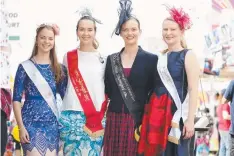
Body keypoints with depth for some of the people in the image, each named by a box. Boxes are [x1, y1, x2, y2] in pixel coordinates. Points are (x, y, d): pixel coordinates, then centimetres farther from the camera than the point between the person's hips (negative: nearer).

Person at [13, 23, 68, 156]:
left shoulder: (60, 69, 9)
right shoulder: (25, 67, -1)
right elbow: (16, 99, -3)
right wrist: (21, 126, -10)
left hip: (52, 124, 3)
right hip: (31, 123, -3)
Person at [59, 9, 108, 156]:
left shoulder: (102, 59, 6)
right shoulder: (69, 57, 6)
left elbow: (106, 88, 9)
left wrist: (102, 114, 3)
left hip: (97, 117, 0)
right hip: (72, 115, 0)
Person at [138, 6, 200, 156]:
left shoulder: (188, 55, -3)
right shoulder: (160, 57, 14)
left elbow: (193, 89, -9)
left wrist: (190, 119, -16)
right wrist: (148, 113, 12)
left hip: (177, 111, -6)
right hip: (157, 112, 6)